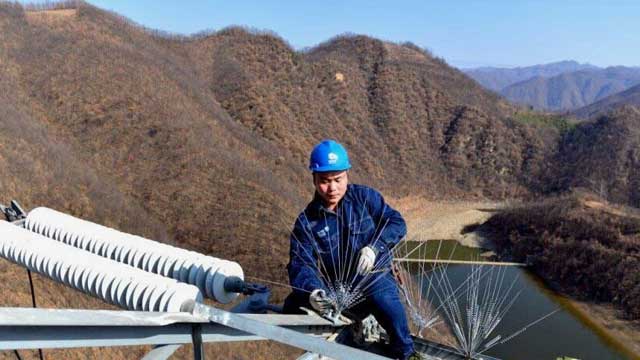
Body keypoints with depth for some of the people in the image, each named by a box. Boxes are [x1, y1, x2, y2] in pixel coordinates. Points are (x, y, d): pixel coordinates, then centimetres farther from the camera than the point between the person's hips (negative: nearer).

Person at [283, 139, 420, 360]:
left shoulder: (364, 197, -4)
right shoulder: (307, 222, -4)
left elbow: (396, 222, -6)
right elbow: (300, 264, -12)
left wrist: (374, 247, -25)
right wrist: (312, 291, -34)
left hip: (373, 277, -2)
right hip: (334, 288, 2)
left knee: (391, 308, -32)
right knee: (292, 307, -17)